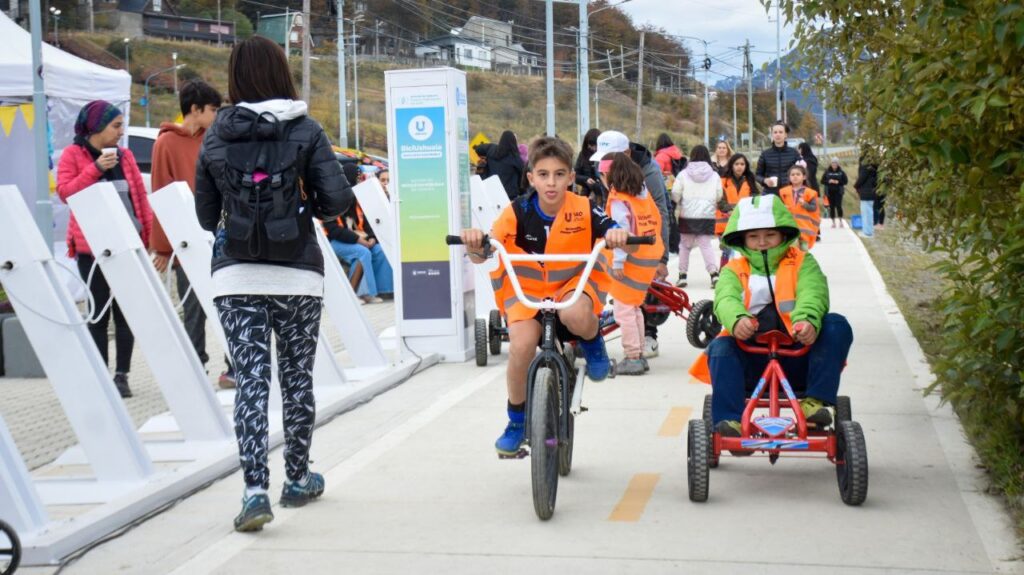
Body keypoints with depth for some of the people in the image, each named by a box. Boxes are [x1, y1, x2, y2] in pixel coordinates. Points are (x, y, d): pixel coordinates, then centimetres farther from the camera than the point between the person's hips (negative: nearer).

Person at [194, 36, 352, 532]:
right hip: (297, 275, -1)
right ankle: (298, 480, 26)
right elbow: (338, 199, -10)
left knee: (250, 381, 0)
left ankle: (255, 490, -11)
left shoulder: (216, 136, 2)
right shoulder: (305, 131, -4)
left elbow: (206, 214, 8)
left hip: (236, 276, 1)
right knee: (297, 378, 14)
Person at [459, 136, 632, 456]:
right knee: (521, 345, -23)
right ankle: (517, 420, 3)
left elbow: (616, 235, -19)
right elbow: (481, 257, -17)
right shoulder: (517, 213, -15)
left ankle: (593, 344, 1)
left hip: (574, 282, -1)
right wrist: (475, 244, -41)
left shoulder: (583, 210, -15)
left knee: (575, 315, -38)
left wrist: (619, 236, -44)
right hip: (527, 286, 1)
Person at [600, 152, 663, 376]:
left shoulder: (618, 200, -14)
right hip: (651, 257, 9)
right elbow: (656, 221, 15)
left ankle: (632, 358, -4)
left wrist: (617, 262, -21)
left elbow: (622, 231, -21)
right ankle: (639, 354, 23)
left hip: (633, 259, -9)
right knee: (633, 307, 19)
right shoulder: (643, 193, 10)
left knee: (623, 309, -3)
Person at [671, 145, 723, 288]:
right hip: (707, 216, 1)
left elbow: (675, 194, -6)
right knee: (706, 244, 2)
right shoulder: (714, 175, 1)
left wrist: (678, 203, 15)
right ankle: (714, 272, -15)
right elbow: (719, 196, 3)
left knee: (685, 245, 12)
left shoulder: (684, 174, -4)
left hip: (687, 216, -1)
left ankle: (682, 275, 12)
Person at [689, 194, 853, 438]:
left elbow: (812, 293, -10)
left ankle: (814, 400, -25)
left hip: (797, 359, 0)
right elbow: (726, 299, -12)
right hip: (752, 361, 0)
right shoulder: (734, 271, 12)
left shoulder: (802, 263, 12)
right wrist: (736, 319, -39)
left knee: (837, 325, -23)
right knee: (720, 347, -29)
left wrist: (807, 319, -36)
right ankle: (730, 421, -38)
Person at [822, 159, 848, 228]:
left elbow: (846, 181, 1)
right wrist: (828, 181, -13)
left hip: (838, 192, -2)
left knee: (838, 206, -11)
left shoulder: (841, 172, 1)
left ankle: (841, 221, 1)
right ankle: (833, 222, 10)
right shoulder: (827, 172, 5)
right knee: (831, 206, 3)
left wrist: (838, 182, -14)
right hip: (830, 192, 2)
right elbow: (822, 181, 5)